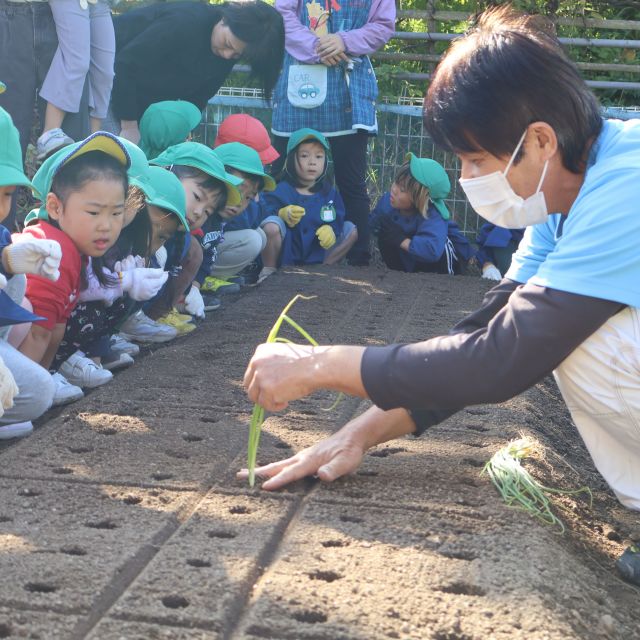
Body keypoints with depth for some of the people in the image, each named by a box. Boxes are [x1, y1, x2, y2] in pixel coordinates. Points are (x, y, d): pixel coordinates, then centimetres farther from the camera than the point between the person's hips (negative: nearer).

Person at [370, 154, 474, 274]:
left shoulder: (433, 217, -40)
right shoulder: (387, 200, -20)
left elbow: (432, 249, -57)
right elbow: (372, 222, -1)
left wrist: (401, 240, -44)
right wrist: (378, 225, -27)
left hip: (448, 254, -5)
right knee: (384, 237, -16)